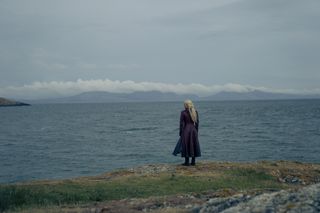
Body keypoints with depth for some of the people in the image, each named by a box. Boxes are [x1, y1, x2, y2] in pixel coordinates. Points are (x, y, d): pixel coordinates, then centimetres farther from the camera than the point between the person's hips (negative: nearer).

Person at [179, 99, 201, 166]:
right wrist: (196, 131, 14)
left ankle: (187, 162, 5)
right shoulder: (195, 112, 3)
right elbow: (197, 122, 5)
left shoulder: (183, 113, -9)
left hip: (186, 130, -4)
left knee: (186, 145, 2)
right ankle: (193, 161, 15)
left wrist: (180, 133, -1)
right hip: (193, 130, 4)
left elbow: (181, 123, -8)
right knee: (194, 144, 11)